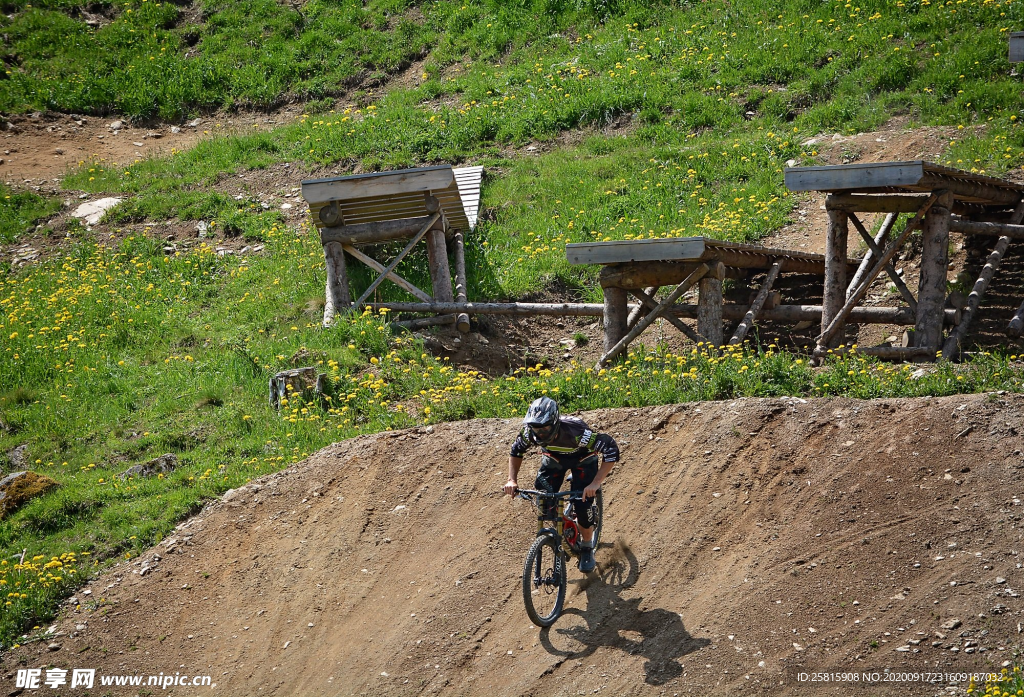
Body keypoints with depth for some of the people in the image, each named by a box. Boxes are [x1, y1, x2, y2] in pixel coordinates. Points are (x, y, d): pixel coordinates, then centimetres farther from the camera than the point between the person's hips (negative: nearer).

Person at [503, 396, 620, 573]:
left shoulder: (576, 431, -43)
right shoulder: (530, 432, -30)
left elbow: (611, 450, -39)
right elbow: (516, 451, -8)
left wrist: (595, 483, -45)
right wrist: (512, 480, -21)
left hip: (582, 457, -3)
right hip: (554, 457, 4)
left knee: (582, 504, -17)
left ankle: (587, 548, 9)